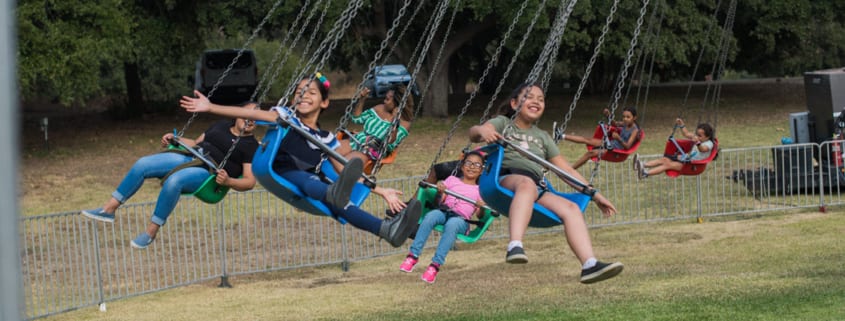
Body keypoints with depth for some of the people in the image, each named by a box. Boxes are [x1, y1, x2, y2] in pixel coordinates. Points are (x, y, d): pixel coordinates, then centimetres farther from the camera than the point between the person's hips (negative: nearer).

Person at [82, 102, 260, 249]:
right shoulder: (222, 126, 24)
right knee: (143, 164, -12)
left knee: (173, 181, -37)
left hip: (208, 172, -7)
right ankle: (109, 209, -10)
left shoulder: (251, 146, 3)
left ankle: (151, 232, -25)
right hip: (187, 157, 7)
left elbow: (249, 182, -5)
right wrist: (175, 139, 15)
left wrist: (227, 181, -23)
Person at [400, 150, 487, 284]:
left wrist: (481, 208, -13)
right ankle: (413, 254, -33)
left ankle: (436, 264, -43)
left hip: (461, 219, -2)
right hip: (444, 212, 2)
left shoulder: (479, 191, 19)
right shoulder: (452, 180, 23)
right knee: (431, 216, -34)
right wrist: (440, 192, -5)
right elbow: (439, 202, 15)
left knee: (451, 224, -39)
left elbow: (479, 216, 9)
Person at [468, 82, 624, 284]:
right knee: (527, 183, -39)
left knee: (570, 208, -23)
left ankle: (589, 265, -38)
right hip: (505, 181, -5)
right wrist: (483, 131, -28)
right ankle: (515, 246, -59)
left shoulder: (542, 137, 32)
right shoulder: (503, 123, 19)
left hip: (536, 190, 5)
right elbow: (474, 132, -2)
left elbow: (566, 170, 30)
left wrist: (594, 194, 19)